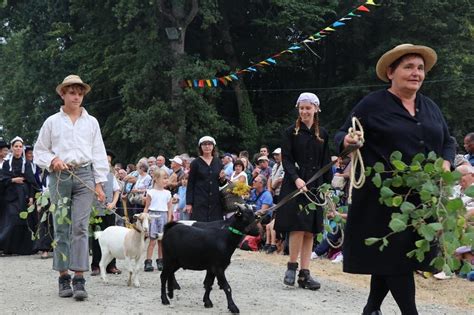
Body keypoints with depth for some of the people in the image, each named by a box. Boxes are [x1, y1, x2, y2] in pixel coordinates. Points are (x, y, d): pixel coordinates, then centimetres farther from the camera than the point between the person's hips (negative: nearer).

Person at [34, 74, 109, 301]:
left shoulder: (91, 122, 15)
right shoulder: (52, 122, 11)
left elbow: (99, 154, 13)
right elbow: (39, 151, 13)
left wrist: (100, 183, 5)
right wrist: (52, 160, -8)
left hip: (84, 176, 0)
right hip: (60, 176, 0)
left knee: (80, 227, -10)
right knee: (61, 228, 1)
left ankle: (79, 280, -14)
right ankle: (63, 278, 7)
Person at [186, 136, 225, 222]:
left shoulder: (218, 162, 11)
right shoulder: (196, 163, 1)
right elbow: (190, 184, -1)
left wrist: (223, 179, -5)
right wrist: (189, 203, -6)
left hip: (215, 201, 3)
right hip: (200, 201, -3)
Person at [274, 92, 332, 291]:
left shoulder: (322, 134, 12)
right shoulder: (291, 132, 3)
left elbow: (326, 163, 13)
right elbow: (286, 159, -4)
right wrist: (296, 178, -20)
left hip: (315, 186, 3)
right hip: (294, 185, -3)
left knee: (310, 231, 2)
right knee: (298, 227, -14)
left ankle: (304, 274, 6)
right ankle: (292, 267, 2)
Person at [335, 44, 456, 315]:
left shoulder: (431, 107, 13)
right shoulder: (372, 105, -4)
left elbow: (448, 142, 20)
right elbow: (340, 136, -3)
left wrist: (446, 163, -1)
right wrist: (347, 141, -26)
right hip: (384, 197, -5)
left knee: (394, 257, 12)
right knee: (394, 256, -4)